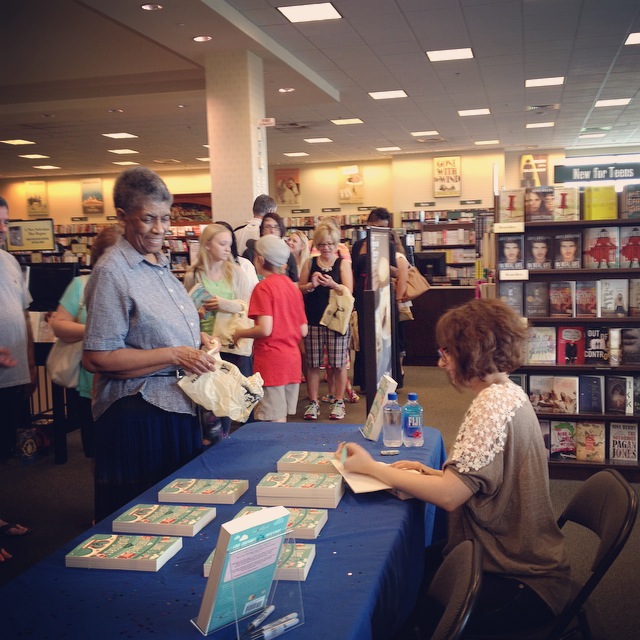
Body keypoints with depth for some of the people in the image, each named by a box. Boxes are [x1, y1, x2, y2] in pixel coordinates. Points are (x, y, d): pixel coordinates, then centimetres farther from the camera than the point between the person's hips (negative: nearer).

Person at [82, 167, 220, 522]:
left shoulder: (160, 263, 12)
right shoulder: (112, 271, -16)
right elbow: (96, 358, -21)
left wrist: (199, 340, 6)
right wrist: (175, 356, -22)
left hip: (178, 406, 9)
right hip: (137, 416, -8)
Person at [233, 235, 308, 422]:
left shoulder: (263, 287, -11)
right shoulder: (292, 287, 9)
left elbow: (264, 329, -20)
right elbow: (303, 331, 10)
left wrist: (239, 333, -4)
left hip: (271, 359, -7)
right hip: (292, 358, 7)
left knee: (275, 420, -2)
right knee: (282, 417, 15)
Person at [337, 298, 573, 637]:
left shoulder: (493, 403, -23)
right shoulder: (509, 393, 7)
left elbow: (450, 495, -27)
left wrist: (370, 467, -18)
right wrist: (431, 473, 1)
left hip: (520, 584, -9)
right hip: (520, 560, 9)